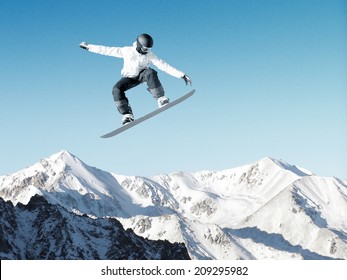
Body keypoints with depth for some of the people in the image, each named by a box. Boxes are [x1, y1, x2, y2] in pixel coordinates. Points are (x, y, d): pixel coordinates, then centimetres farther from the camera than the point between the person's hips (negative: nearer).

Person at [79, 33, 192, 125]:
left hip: (142, 74, 0)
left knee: (150, 72, -35)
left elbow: (163, 65, -20)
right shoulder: (126, 51, -17)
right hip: (129, 77, 0)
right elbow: (108, 50, -12)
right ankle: (127, 115, -24)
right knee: (117, 89, -29)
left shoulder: (149, 55, -16)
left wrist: (181, 75, -28)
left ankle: (161, 99, -31)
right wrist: (89, 47, -11)